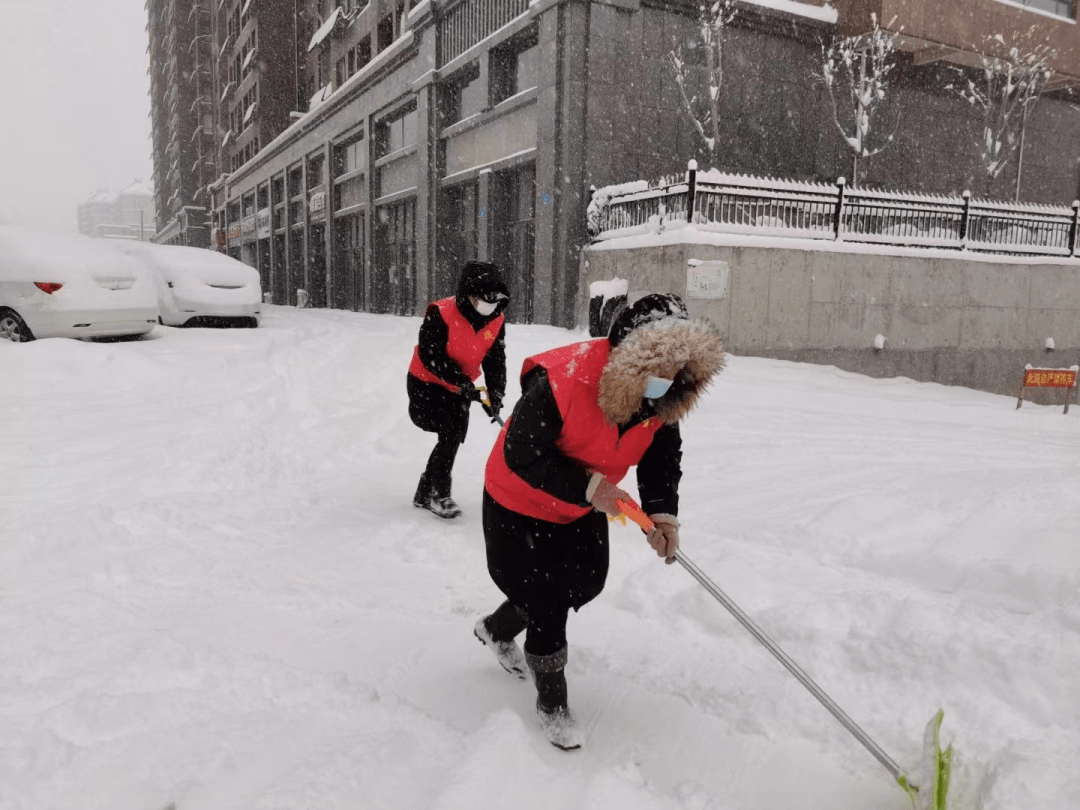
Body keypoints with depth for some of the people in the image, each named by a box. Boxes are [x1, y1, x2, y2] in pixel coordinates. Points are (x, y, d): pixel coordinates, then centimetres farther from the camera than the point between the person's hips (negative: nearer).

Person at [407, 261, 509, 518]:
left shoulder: (496, 322, -8)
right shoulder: (440, 314, -26)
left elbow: (495, 362, -6)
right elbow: (430, 355, -26)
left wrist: (496, 396, -19)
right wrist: (462, 382, -31)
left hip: (458, 389, 7)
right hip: (425, 384, -7)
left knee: (452, 439, 12)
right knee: (450, 434, -17)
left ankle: (425, 494, 32)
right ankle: (439, 495, 1)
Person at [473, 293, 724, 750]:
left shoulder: (664, 395, -16)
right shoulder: (560, 381, -37)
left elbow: (663, 452, -4)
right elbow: (521, 455, -32)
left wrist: (662, 510, -19)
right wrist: (587, 487, -34)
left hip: (584, 508, 7)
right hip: (521, 502, -7)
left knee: (585, 583, 20)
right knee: (546, 600, -2)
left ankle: (497, 629, 47)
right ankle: (552, 703, 24)